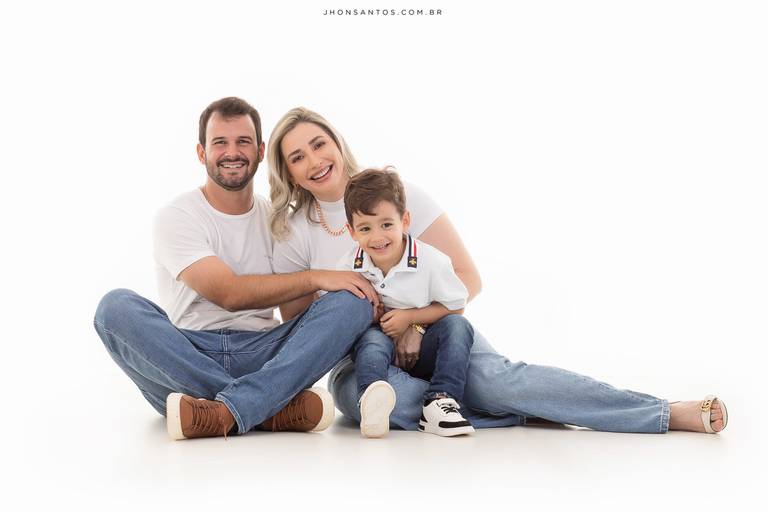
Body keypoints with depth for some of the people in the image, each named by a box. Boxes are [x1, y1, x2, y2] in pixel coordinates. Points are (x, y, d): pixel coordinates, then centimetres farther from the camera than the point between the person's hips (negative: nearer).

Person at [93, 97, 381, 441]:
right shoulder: (176, 218, 1)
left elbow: (295, 308, 14)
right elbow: (228, 293, -12)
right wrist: (316, 278, -14)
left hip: (261, 357, 3)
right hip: (187, 358, -3)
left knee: (352, 302, -18)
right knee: (116, 307, -29)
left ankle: (226, 412, -37)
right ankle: (276, 409, -37)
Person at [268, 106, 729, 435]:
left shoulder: (395, 193, -4)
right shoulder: (292, 235, -1)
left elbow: (468, 280, -6)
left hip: (433, 330, -1)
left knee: (495, 377, -33)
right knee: (364, 395, -37)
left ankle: (669, 413, -36)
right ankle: (533, 411, -29)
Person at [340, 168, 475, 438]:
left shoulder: (431, 261, -15)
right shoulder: (347, 268, -9)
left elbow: (454, 306, -7)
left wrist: (410, 317, -18)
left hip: (423, 354, 1)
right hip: (380, 345, 0)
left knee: (458, 326, -26)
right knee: (372, 338, -34)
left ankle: (439, 401, -36)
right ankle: (371, 401, -63)